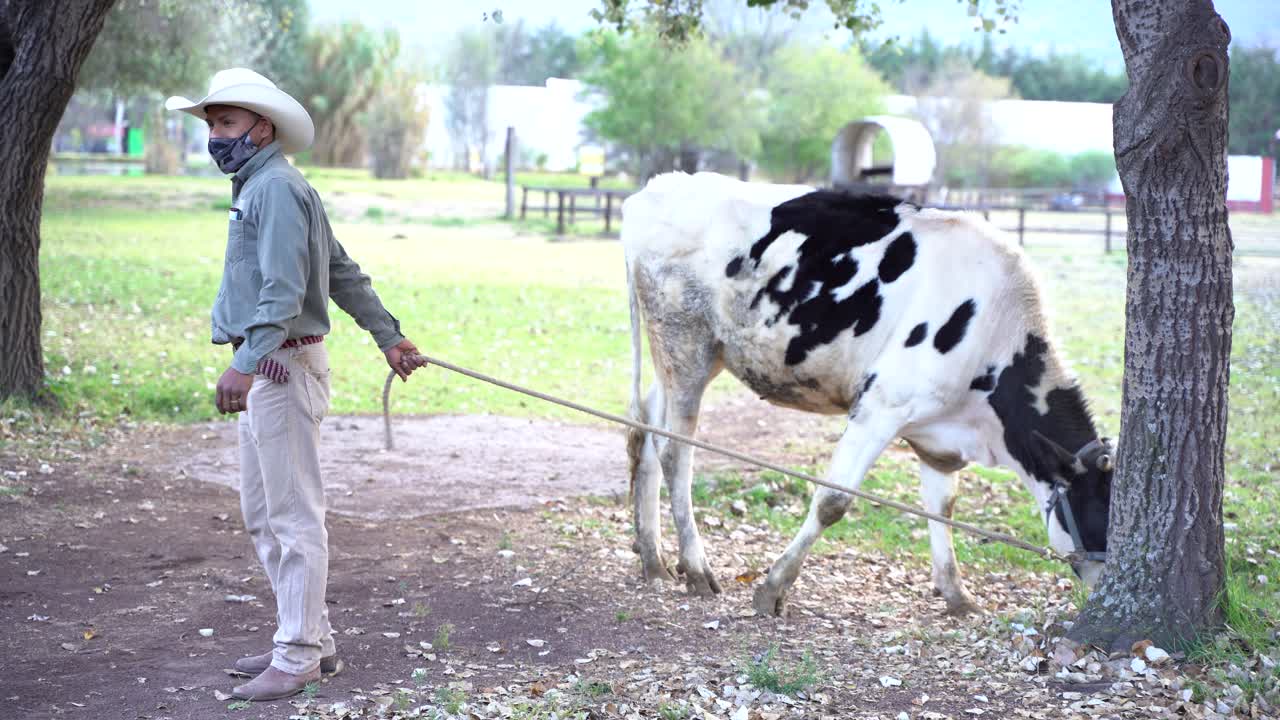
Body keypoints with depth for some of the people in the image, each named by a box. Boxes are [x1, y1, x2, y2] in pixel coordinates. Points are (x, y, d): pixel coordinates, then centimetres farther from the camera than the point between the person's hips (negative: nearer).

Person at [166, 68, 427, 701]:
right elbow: (345, 274, 23)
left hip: (281, 365, -11)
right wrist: (388, 335, 25)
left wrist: (245, 364, -32)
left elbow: (284, 292, -25)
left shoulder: (277, 188, -14)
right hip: (264, 370, 11)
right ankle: (309, 638, 21)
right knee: (262, 514, 14)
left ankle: (299, 655, -3)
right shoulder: (255, 187, 19)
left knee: (293, 514, -7)